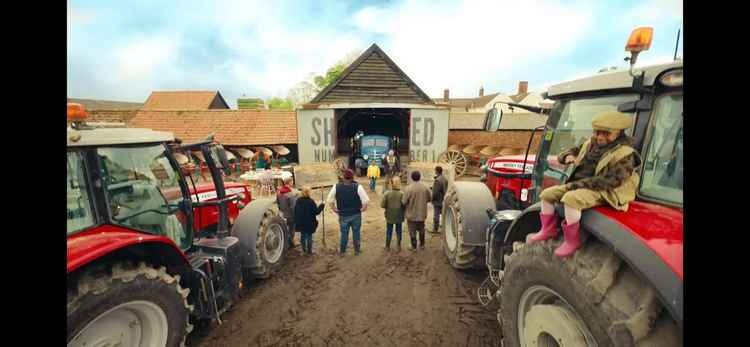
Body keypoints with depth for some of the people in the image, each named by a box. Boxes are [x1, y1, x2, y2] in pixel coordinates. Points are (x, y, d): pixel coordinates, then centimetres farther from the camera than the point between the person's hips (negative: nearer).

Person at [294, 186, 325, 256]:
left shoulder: (298, 201, -3)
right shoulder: (311, 201, -19)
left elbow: (295, 211, 6)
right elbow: (316, 212, -14)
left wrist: (297, 220, 18)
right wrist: (322, 205, -1)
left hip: (300, 223, 5)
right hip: (309, 223, -5)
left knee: (302, 236, 19)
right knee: (309, 237, 8)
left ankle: (304, 250, 31)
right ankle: (309, 251, 17)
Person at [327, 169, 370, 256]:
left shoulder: (336, 187, -10)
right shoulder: (357, 187, -17)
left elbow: (330, 199, -4)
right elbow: (366, 200, -21)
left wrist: (333, 208, 6)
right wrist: (363, 208, -5)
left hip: (343, 215, 1)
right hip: (356, 215, -1)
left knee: (344, 233, 16)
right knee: (356, 232, 16)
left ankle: (342, 251, 29)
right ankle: (357, 250, 30)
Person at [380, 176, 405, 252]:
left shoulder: (387, 194, -14)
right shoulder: (402, 194, -16)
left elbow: (382, 205, -11)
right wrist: (400, 207, 6)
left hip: (389, 216, 0)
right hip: (399, 217, 0)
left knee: (389, 232, 15)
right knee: (398, 232, 16)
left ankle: (387, 247, 26)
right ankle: (398, 247, 26)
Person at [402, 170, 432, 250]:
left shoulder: (408, 188, -21)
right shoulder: (425, 187, -8)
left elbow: (404, 202, -19)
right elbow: (430, 198, 4)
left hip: (412, 214, -4)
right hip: (422, 213, 4)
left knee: (412, 231, 11)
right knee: (421, 229, 23)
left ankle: (414, 247, 21)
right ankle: (422, 245, 36)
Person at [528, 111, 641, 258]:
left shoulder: (624, 154, -11)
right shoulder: (590, 144, 12)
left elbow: (610, 181, -23)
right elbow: (567, 153, 20)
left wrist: (577, 184, -25)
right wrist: (568, 157, -9)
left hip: (603, 192, -8)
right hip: (579, 185, 8)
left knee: (571, 199, -35)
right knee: (547, 194, -3)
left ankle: (572, 240, -22)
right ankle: (548, 229, 8)